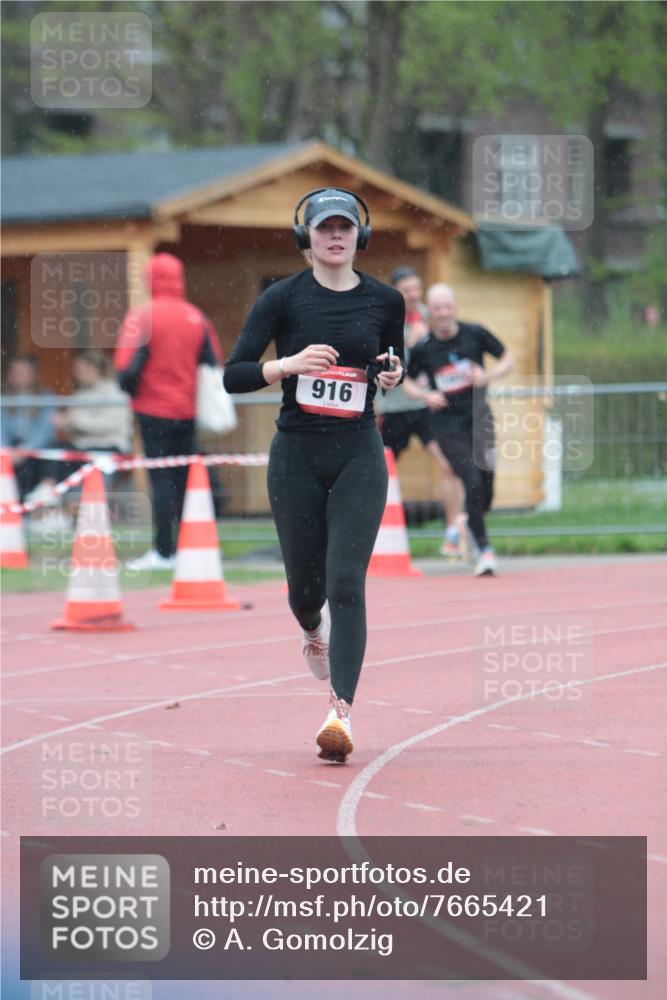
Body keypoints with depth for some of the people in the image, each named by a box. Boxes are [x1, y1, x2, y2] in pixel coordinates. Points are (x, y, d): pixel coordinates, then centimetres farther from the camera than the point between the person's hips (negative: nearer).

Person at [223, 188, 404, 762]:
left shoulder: (385, 301, 4)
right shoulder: (283, 298, -2)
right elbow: (234, 375, -6)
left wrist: (393, 376, -3)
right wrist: (290, 364, -22)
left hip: (359, 455, 0)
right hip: (297, 455, 0)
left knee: (346, 582, -13)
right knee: (304, 583, 9)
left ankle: (341, 714, -18)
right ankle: (314, 631, 47)